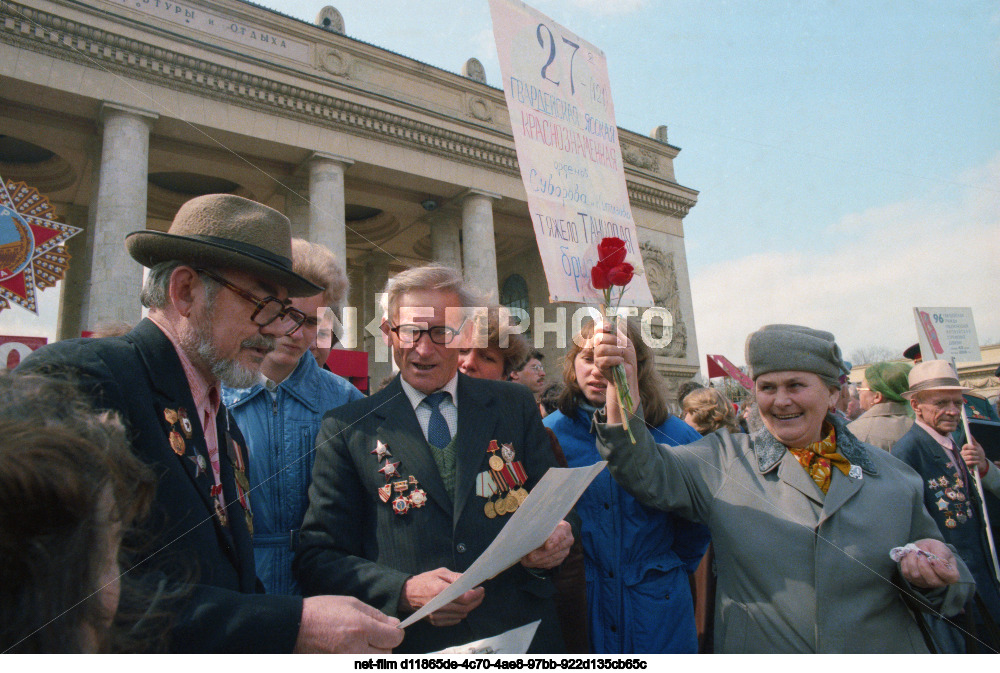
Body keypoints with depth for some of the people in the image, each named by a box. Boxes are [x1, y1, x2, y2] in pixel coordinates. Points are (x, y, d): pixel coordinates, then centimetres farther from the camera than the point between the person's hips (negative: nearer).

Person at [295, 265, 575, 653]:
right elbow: (316, 557, -7)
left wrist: (553, 537, -17)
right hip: (410, 646, -2)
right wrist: (404, 591, -22)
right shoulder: (346, 430, -5)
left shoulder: (516, 406, 0)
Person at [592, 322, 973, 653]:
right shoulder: (724, 461, -7)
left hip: (881, 647, 2)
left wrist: (932, 573, -15)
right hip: (758, 650, -1)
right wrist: (622, 386, -36)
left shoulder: (891, 475, 0)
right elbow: (648, 473, -22)